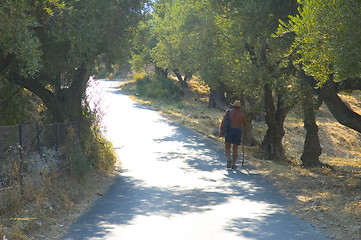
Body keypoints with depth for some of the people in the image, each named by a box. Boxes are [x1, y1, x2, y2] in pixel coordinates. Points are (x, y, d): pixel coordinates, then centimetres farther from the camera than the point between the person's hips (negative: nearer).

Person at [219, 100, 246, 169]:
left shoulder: (228, 112, 7)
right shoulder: (242, 114, 9)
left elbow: (223, 122, -1)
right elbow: (244, 124, 25)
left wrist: (220, 131, 0)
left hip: (229, 130, -1)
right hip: (238, 131, 1)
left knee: (227, 147, 7)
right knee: (235, 148, 8)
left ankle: (229, 158, -19)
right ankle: (233, 164, 5)